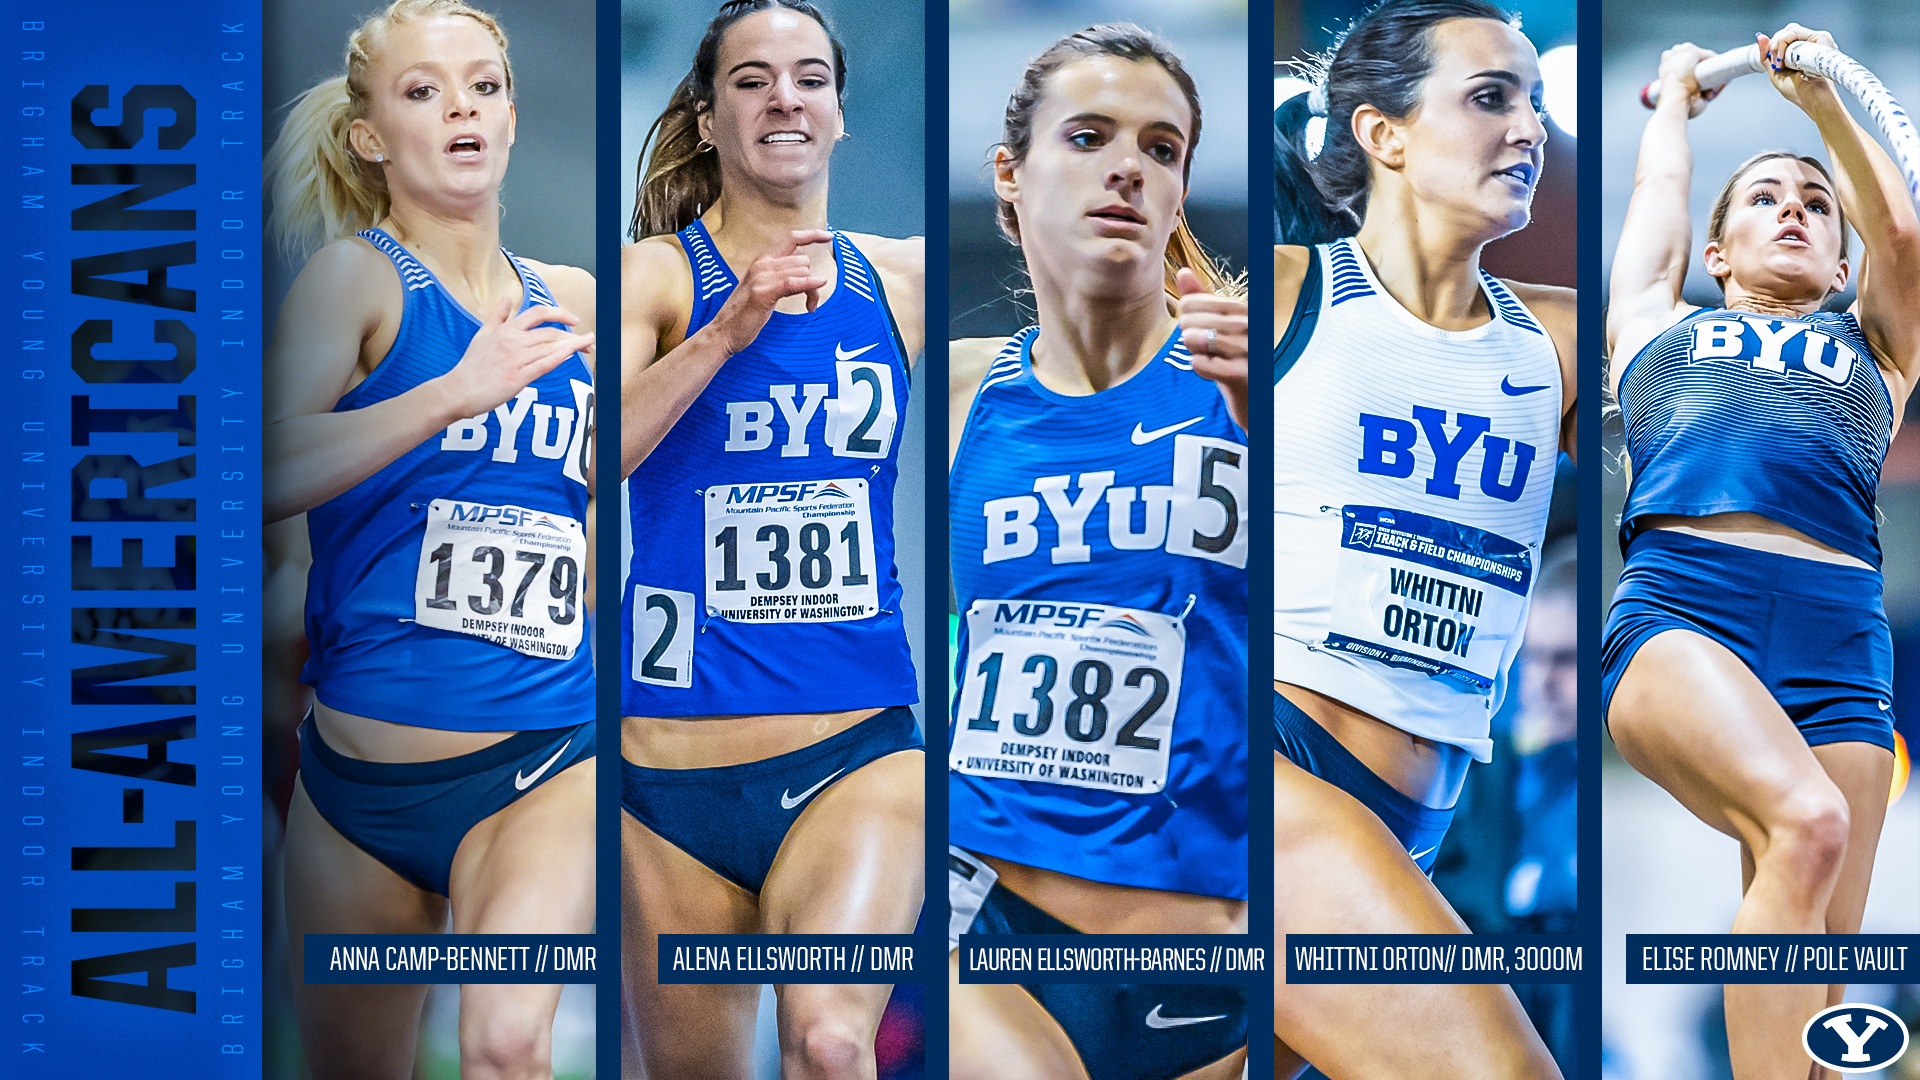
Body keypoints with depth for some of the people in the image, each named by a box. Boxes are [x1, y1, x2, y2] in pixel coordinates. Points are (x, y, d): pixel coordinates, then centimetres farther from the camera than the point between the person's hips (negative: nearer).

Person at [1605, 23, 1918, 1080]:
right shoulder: (1656, 323, 30)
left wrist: (1819, 95, 25)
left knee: (1811, 989, -7)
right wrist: (1676, 92, 58)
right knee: (1805, 822, -32)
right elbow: (1658, 186, 40)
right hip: (1677, 606, -2)